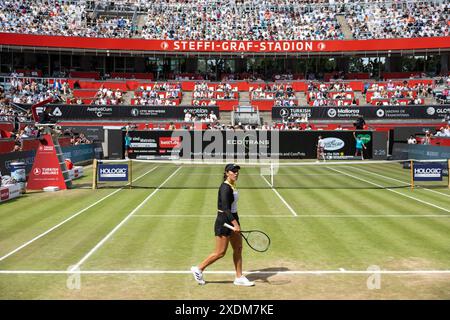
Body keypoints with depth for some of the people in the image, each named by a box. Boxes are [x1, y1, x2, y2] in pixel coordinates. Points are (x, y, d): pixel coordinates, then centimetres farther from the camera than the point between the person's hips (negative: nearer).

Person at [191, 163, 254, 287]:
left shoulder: (232, 186, 9)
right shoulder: (225, 188, -20)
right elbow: (226, 209, -26)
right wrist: (235, 224, -30)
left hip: (232, 219, 9)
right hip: (224, 221, -9)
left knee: (238, 248, 10)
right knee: (220, 252, -2)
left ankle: (239, 277, 18)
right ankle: (198, 268, 14)